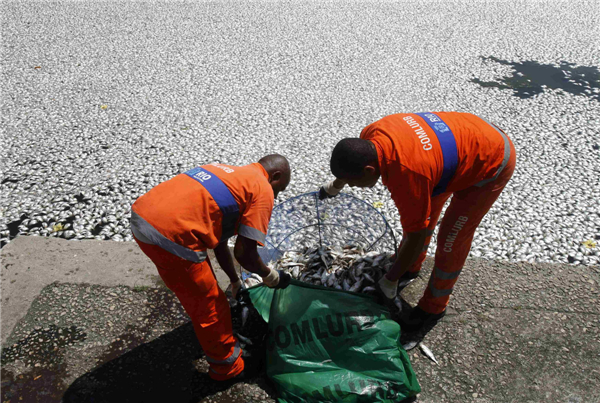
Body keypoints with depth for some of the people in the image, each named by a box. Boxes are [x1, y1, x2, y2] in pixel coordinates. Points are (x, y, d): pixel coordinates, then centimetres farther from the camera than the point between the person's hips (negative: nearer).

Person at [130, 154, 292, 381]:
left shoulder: (228, 173, 24)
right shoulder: (263, 190, 0)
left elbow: (218, 236, 28)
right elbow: (244, 253, -4)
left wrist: (235, 281, 36)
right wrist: (270, 276, 16)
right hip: (170, 235, -9)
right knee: (209, 305, 12)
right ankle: (227, 366, 34)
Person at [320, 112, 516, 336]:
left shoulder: (406, 176, -40)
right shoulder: (369, 136, -18)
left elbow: (417, 237, -28)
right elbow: (352, 162, 8)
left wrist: (389, 282, -15)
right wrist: (334, 186, 25)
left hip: (492, 163, -8)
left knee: (451, 240, -5)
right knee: (422, 211, 15)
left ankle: (433, 307, 16)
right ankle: (410, 267, 39)